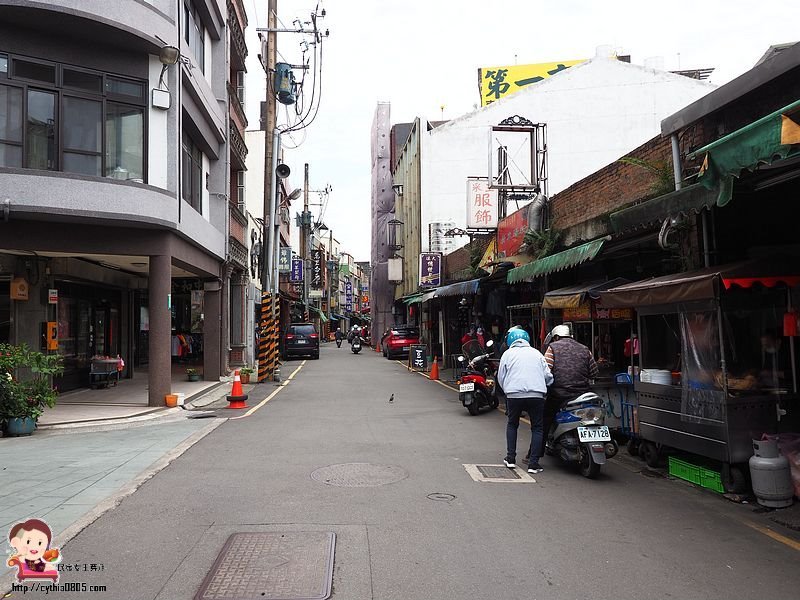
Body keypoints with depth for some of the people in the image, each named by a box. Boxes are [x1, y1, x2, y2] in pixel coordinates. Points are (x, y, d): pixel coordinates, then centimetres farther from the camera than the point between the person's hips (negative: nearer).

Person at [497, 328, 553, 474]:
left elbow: (501, 377, 11)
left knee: (512, 424, 20)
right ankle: (533, 463, 2)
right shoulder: (536, 353, 15)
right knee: (537, 428, 9)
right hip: (537, 395, 0)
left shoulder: (508, 354, 11)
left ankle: (510, 458, 17)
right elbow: (548, 375, 12)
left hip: (514, 394, 0)